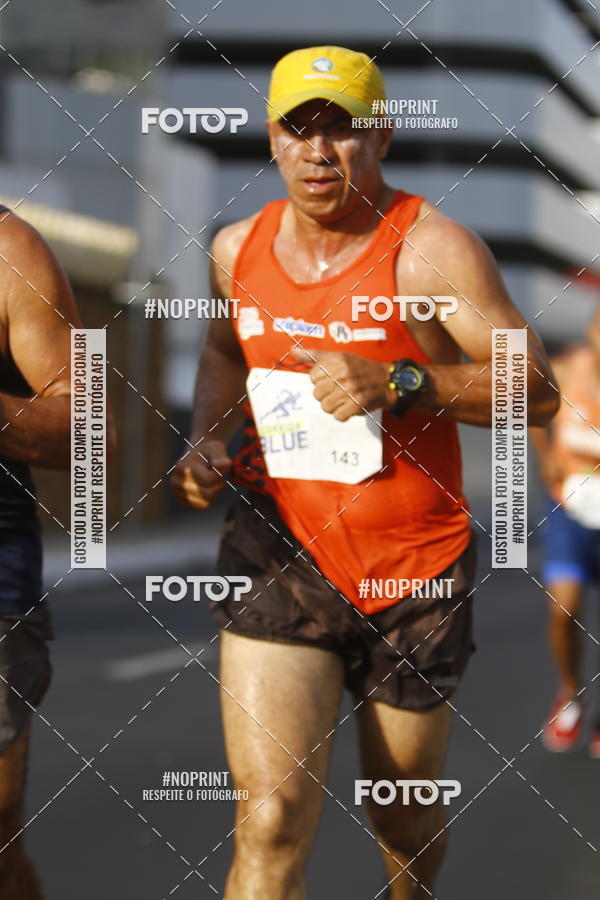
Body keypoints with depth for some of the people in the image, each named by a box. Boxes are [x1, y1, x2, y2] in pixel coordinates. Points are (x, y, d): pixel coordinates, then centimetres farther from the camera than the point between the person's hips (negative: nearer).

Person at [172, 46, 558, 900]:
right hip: (279, 555, 2)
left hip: (415, 571, -1)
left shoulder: (431, 249, -11)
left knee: (405, 819, 16)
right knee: (270, 824, -16)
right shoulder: (239, 248, 4)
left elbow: (537, 388, -17)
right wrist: (204, 441, 6)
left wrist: (397, 385, -30)